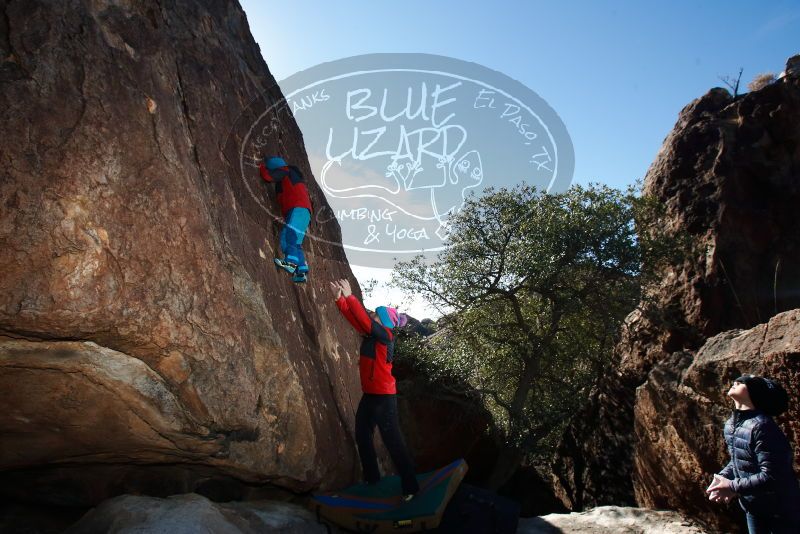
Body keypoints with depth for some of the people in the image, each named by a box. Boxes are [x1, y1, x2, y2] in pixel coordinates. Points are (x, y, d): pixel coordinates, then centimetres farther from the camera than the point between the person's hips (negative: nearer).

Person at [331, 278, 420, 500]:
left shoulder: (385, 336, -15)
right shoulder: (370, 335, 6)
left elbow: (364, 319, -25)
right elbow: (355, 319, 8)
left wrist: (349, 296, -22)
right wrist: (340, 298, 2)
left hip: (384, 396, -9)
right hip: (369, 395, 9)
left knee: (392, 441, -6)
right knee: (362, 436, 17)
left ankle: (410, 487, 4)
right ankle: (371, 479, 33)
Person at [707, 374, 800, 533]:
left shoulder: (761, 426, -28)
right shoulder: (730, 425, 0)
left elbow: (771, 477, -30)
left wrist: (733, 487, -26)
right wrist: (722, 476, -4)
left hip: (780, 509, -8)